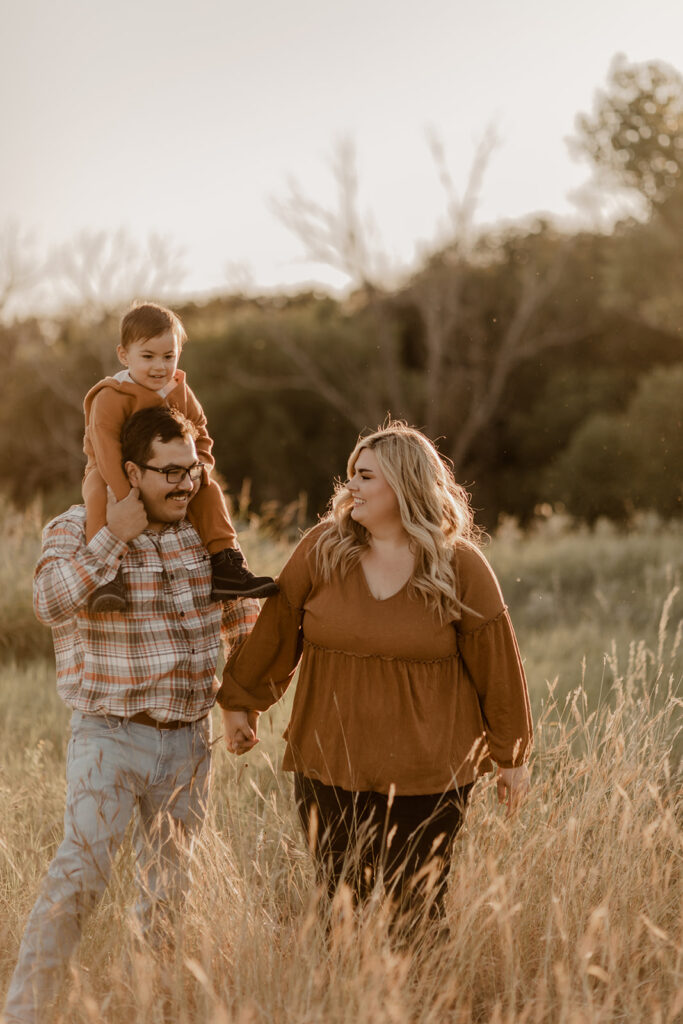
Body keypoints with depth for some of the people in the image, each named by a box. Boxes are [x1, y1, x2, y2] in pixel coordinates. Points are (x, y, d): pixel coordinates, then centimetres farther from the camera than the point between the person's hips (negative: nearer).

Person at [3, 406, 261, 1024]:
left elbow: (239, 619, 24)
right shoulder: (77, 528, -5)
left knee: (169, 887, 12)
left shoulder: (203, 534, 8)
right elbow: (51, 602, -24)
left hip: (188, 741, 5)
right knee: (79, 873, -16)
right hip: (111, 737, -5)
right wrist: (113, 536, -23)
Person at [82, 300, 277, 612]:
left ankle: (226, 567, -9)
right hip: (110, 474, -5)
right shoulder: (110, 398, -21)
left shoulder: (181, 393, 0)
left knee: (209, 491, -10)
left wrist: (199, 469, -15)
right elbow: (105, 449, -29)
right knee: (100, 495, -37)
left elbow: (200, 437, 8)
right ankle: (106, 574, -44)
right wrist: (126, 499, -38)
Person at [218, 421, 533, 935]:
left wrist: (512, 755, 4)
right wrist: (241, 703, 15)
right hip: (328, 768, 2)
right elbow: (276, 628, 9)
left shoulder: (460, 567, -5)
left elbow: (497, 663, 0)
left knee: (416, 909, 1)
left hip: (427, 778, -2)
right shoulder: (322, 549, 0)